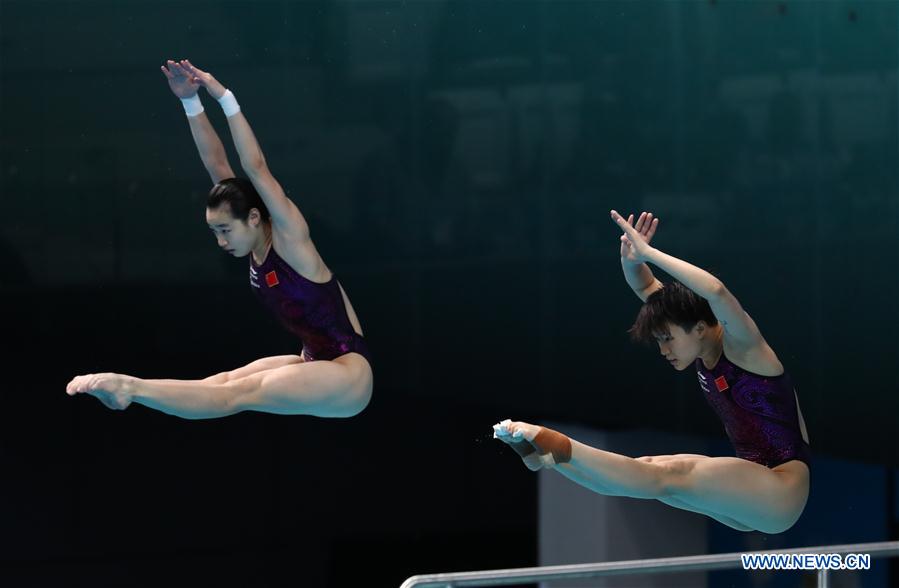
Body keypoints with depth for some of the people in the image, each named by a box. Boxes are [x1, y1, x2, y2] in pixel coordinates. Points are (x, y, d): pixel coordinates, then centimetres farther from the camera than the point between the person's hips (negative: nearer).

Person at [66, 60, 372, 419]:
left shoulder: (289, 237, -15)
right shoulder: (256, 245, 5)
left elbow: (256, 168, -24)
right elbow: (216, 163, 2)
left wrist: (223, 97, -27)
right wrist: (190, 101, -5)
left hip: (348, 375, -9)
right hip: (315, 363, 9)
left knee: (237, 394, -23)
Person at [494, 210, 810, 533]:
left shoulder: (741, 346, -15)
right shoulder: (703, 351, 8)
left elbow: (716, 291, -36)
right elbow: (646, 288, 10)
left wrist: (648, 253, -31)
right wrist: (631, 260, -12)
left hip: (782, 491, -9)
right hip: (751, 495, 9)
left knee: (669, 476, -21)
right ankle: (542, 454, -4)